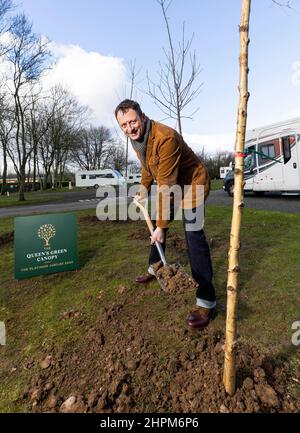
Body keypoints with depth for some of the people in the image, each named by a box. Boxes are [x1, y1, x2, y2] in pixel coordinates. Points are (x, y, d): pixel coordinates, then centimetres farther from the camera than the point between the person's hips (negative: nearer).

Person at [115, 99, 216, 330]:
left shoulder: (165, 137, -31)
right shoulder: (137, 138, -2)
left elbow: (166, 185, -33)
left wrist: (162, 225, -31)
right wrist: (142, 192, 23)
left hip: (193, 183, -9)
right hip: (171, 186, 9)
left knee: (193, 236, -20)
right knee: (156, 226, 15)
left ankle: (206, 301, -14)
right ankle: (154, 268, 37)